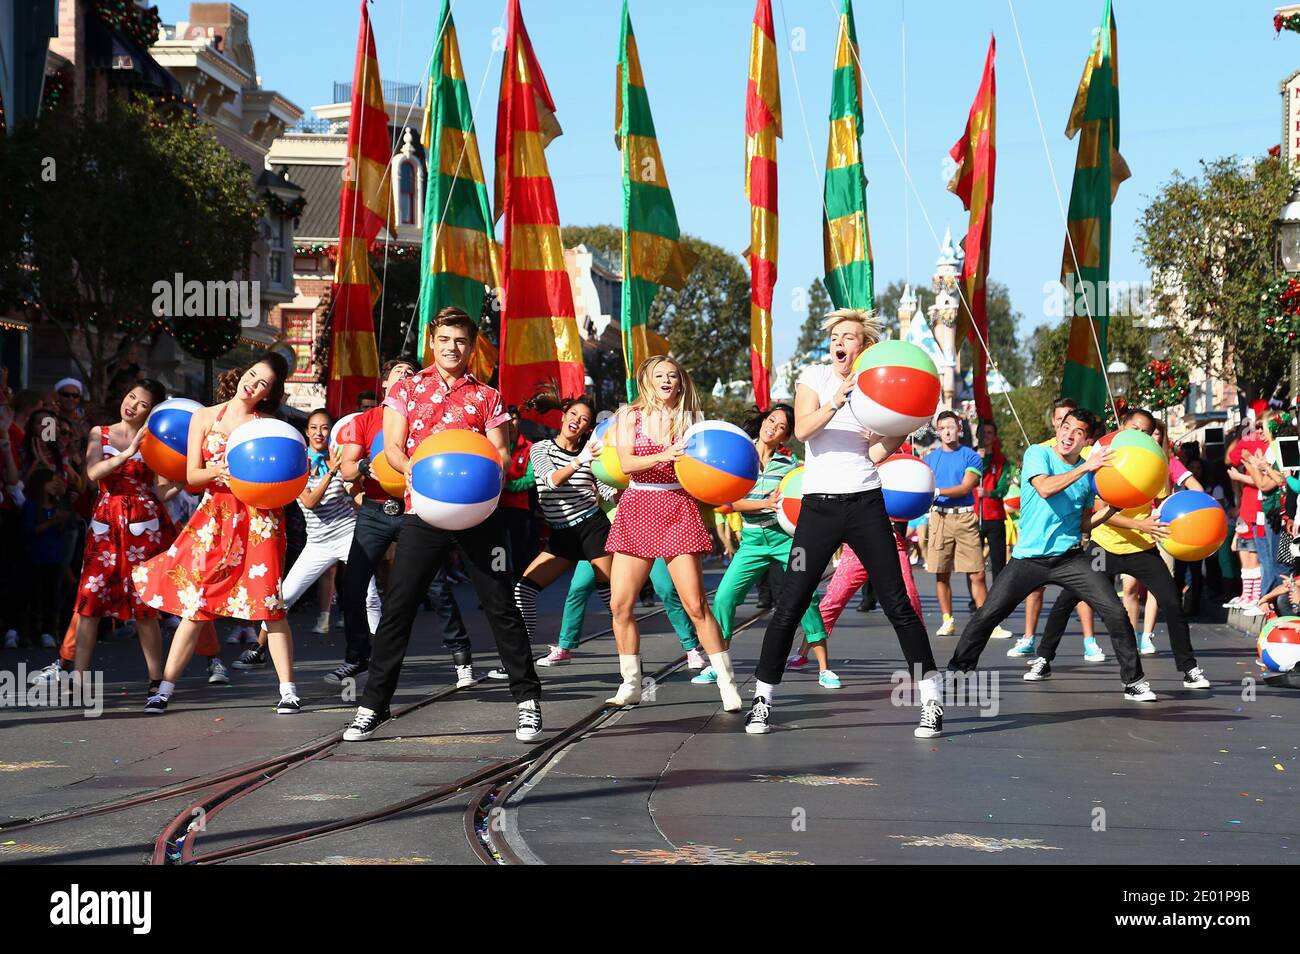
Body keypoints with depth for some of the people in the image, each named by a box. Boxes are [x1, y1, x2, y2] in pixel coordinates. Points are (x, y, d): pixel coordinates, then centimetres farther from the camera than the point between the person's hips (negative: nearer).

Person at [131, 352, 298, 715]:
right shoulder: (204, 418, 9)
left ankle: (287, 689, -1)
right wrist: (218, 471, -14)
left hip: (259, 518, -1)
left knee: (269, 602, -7)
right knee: (195, 602, -2)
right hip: (214, 517, 1)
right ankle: (166, 688, 2)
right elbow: (192, 475, 6)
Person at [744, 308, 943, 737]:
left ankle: (931, 700, 2)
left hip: (865, 504, 1)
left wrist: (886, 440, -20)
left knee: (897, 603, -3)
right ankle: (763, 699, 8)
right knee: (789, 606, -3)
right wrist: (836, 403, -28)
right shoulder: (815, 377, 4)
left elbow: (886, 448, 1)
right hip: (818, 505, 0)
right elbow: (802, 429, -13)